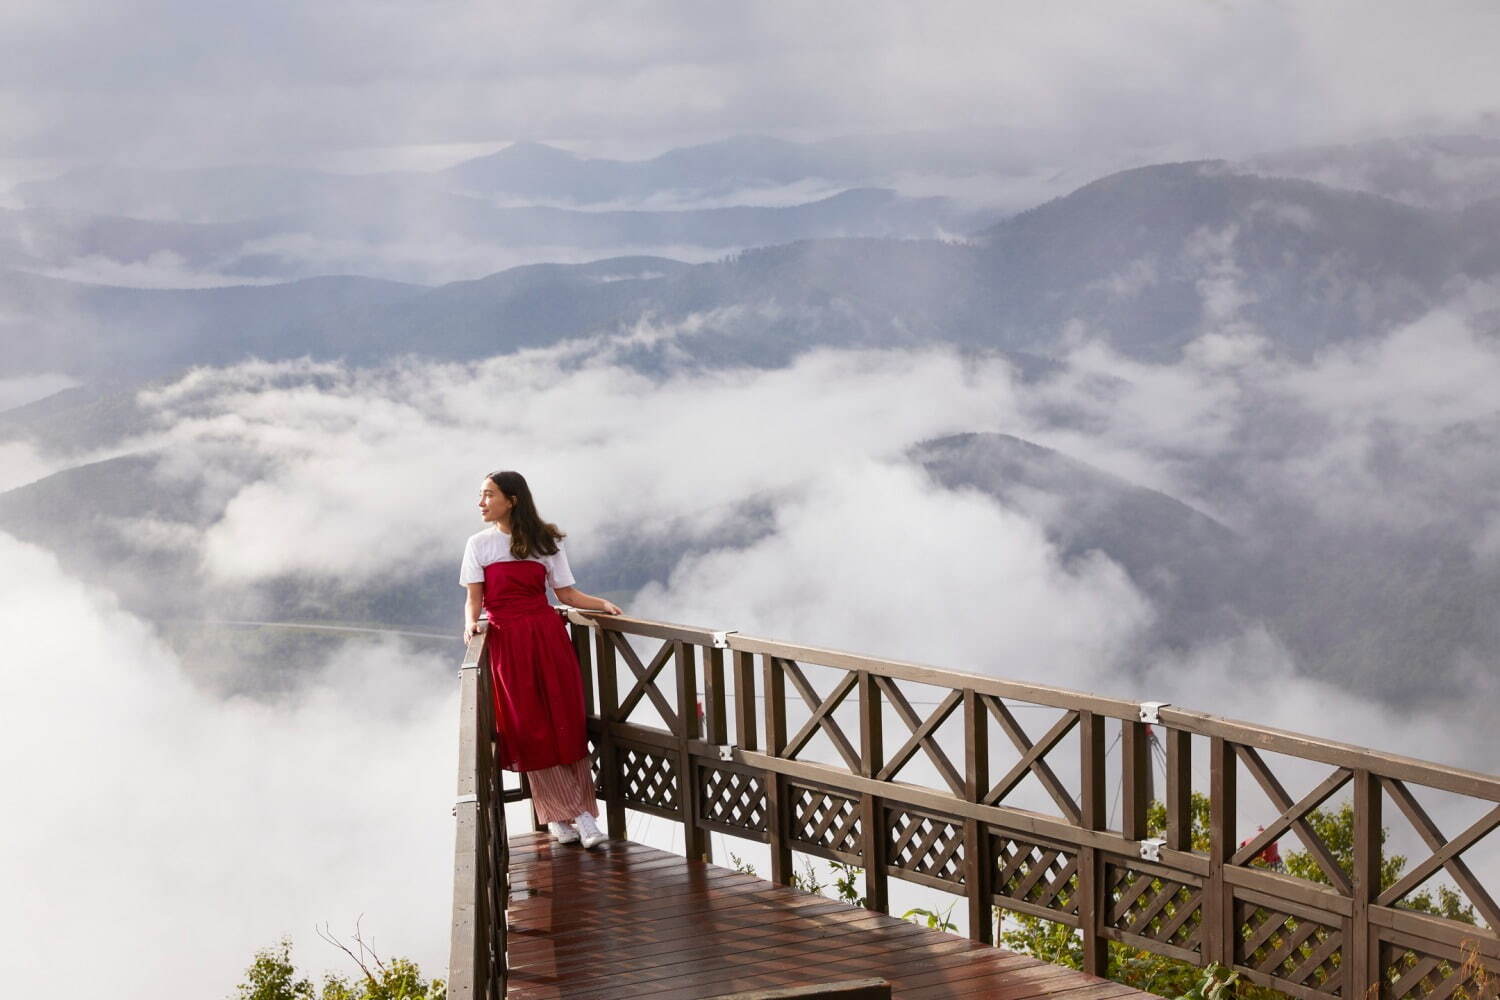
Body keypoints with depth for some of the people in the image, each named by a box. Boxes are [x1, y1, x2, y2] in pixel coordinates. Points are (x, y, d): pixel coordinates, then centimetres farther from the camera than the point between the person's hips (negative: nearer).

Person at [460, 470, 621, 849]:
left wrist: (602, 603, -9)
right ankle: (562, 813, 6)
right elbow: (474, 597, 2)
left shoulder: (546, 542, 7)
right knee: (528, 728, -2)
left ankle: (578, 811, 0)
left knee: (565, 723, -3)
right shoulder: (479, 544, 7)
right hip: (507, 642, 0)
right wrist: (471, 622, -18)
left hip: (549, 636, 0)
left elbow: (566, 593, 7)